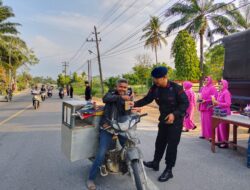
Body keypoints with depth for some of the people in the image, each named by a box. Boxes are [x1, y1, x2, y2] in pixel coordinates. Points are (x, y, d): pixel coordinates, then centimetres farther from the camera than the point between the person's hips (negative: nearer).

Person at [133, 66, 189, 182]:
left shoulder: (176, 88, -20)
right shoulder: (155, 88, -5)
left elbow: (185, 103, -16)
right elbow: (147, 99, 0)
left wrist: (174, 114, -28)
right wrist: (134, 104, -15)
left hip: (176, 120, -5)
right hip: (163, 119, 6)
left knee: (172, 144, -1)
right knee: (160, 142, 16)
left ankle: (168, 170, 14)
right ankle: (155, 163, 35)